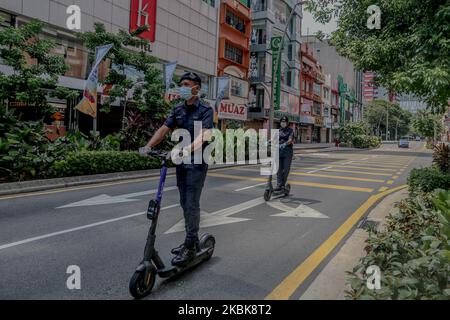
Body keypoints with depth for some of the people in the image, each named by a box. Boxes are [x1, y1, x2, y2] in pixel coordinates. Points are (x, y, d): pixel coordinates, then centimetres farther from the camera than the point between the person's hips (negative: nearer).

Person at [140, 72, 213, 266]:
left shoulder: (205, 110, -9)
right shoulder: (178, 110, 10)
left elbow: (204, 135, -24)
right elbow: (163, 129, 3)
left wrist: (187, 149, -39)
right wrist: (148, 146, -13)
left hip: (197, 163, -7)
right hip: (181, 162, 7)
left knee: (192, 204, -7)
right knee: (184, 203, 12)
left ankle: (190, 247, 2)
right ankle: (192, 241, 25)